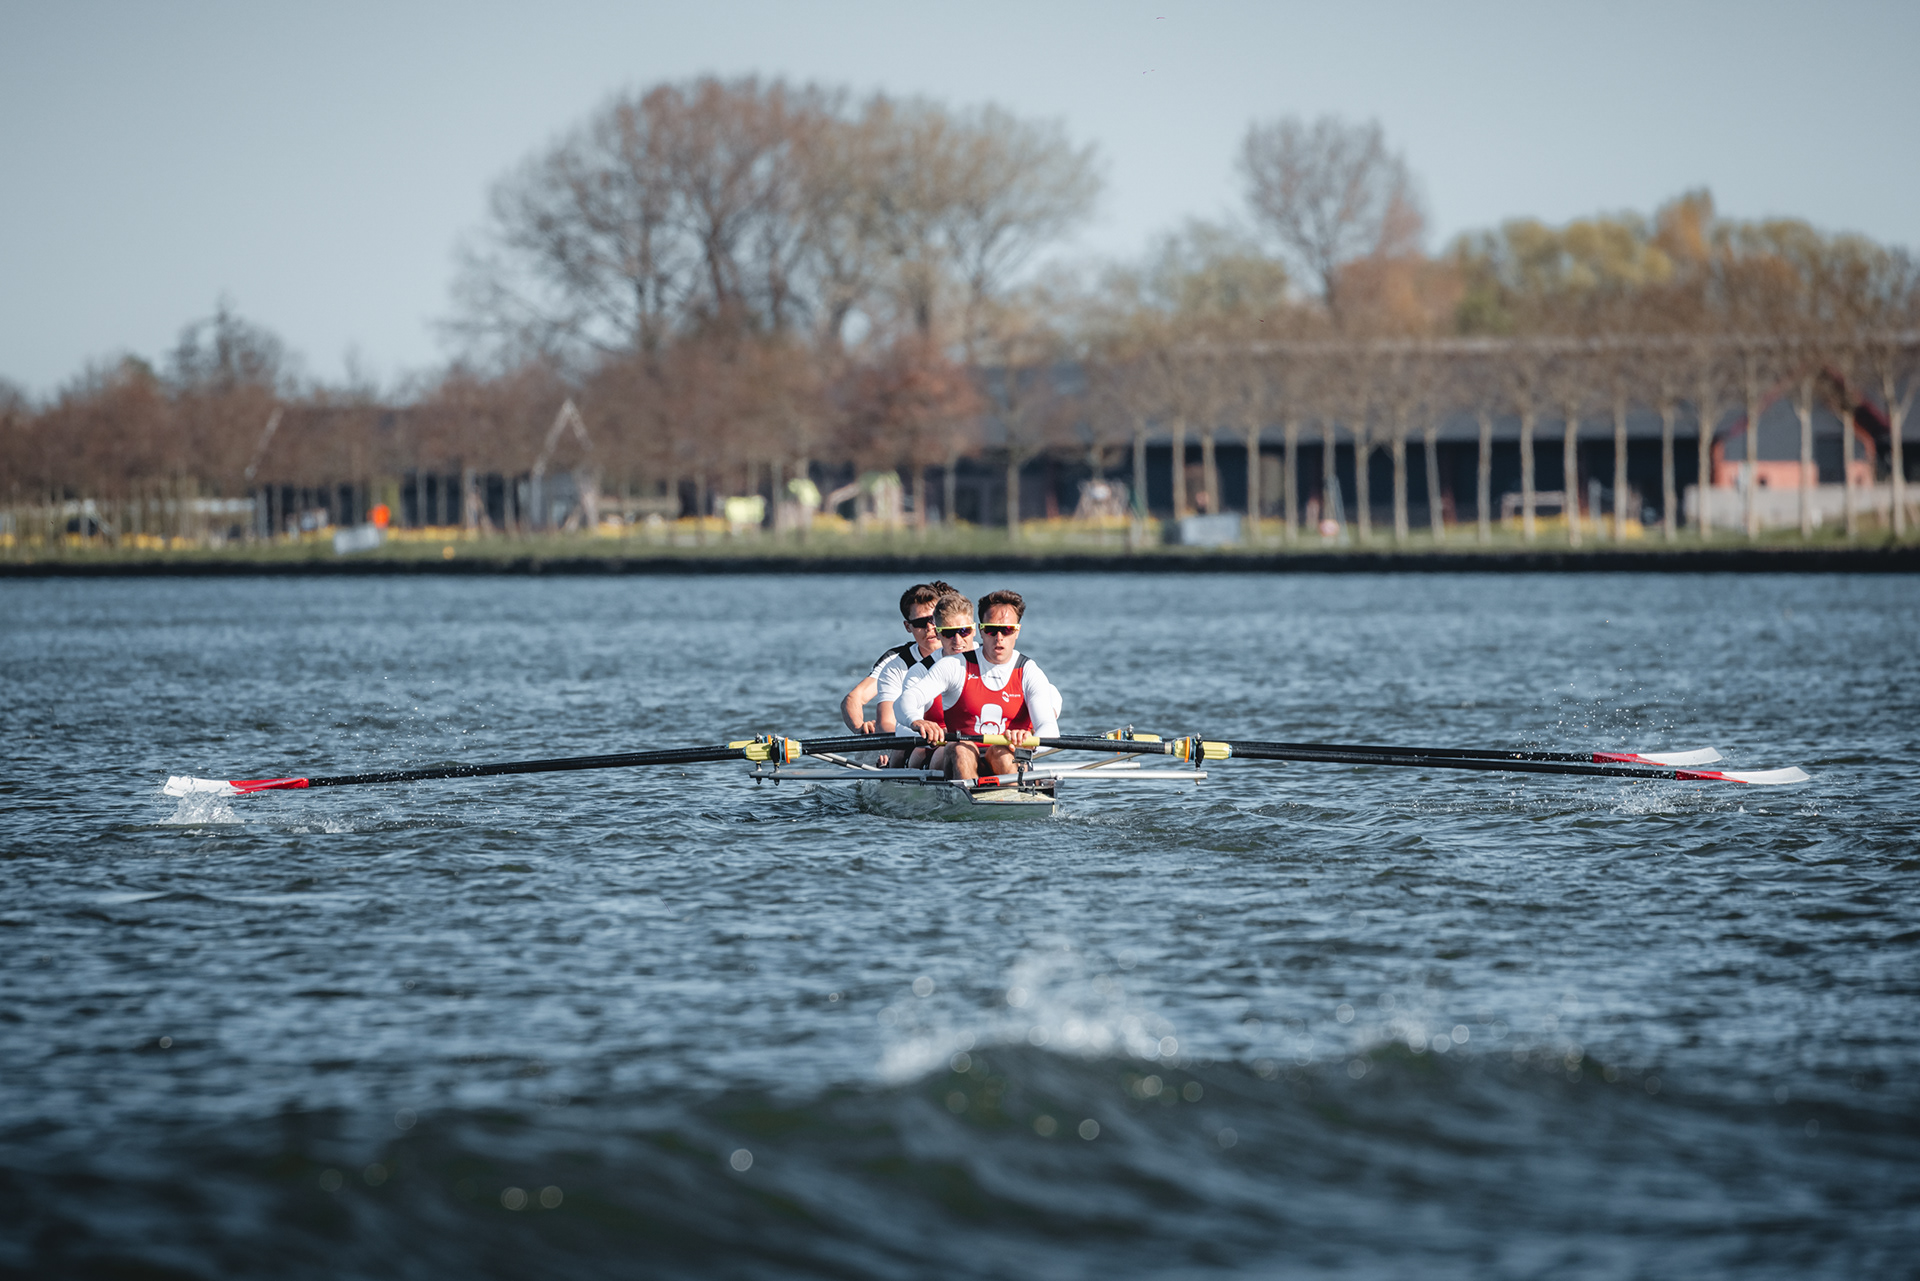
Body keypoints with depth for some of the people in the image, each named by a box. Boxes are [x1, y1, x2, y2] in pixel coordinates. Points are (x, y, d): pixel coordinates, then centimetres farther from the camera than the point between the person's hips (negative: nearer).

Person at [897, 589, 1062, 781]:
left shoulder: (1029, 673, 5)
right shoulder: (955, 666, 3)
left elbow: (1049, 729, -8)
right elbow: (905, 700, -8)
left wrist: (1029, 740, -35)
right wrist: (917, 721, -34)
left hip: (1010, 765, 0)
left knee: (1000, 752, -33)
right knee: (962, 749, -33)